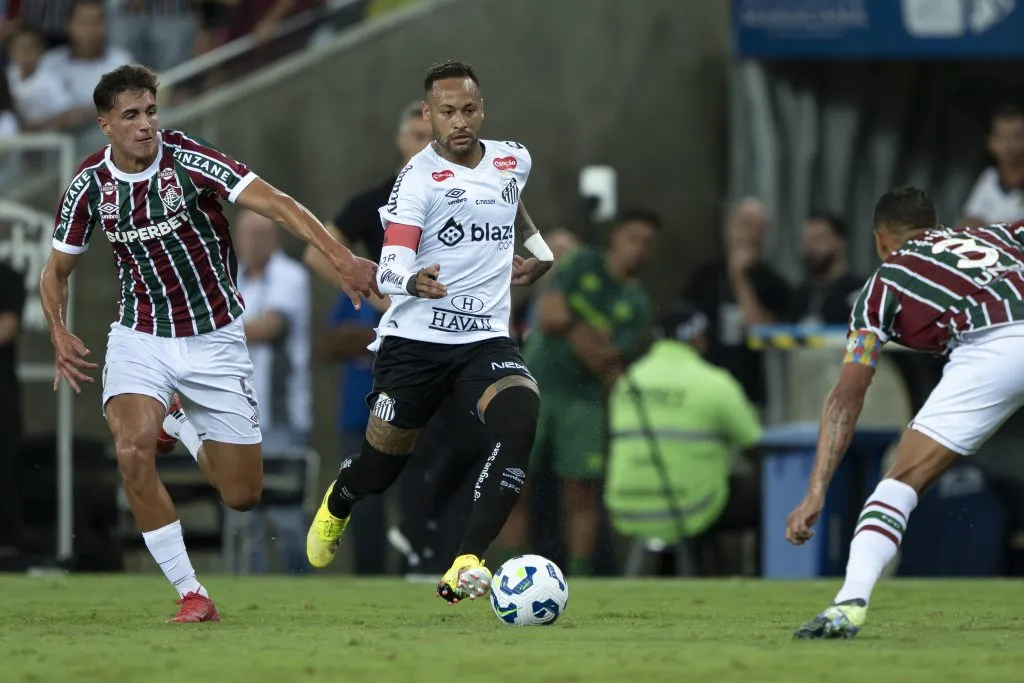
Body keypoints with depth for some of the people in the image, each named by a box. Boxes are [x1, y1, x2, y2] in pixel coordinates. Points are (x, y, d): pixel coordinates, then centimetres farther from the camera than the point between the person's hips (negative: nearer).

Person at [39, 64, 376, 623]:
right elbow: (57, 270, 8)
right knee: (132, 450, -28)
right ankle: (191, 594, -15)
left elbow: (274, 204, -26)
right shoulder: (89, 185, -7)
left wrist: (341, 259, -39)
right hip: (140, 339, 1)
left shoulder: (188, 160, -17)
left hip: (214, 340, -1)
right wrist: (59, 333, -11)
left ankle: (180, 428, 36)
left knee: (242, 494, 2)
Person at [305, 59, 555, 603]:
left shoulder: (513, 160, 6)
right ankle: (336, 508, 47)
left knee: (522, 418, -27)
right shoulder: (419, 178, -12)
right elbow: (388, 270, -22)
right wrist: (414, 282, -42)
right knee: (381, 465, 7)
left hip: (486, 340, 3)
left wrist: (539, 248, 31)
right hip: (415, 339, -3)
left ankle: (467, 563, -28)